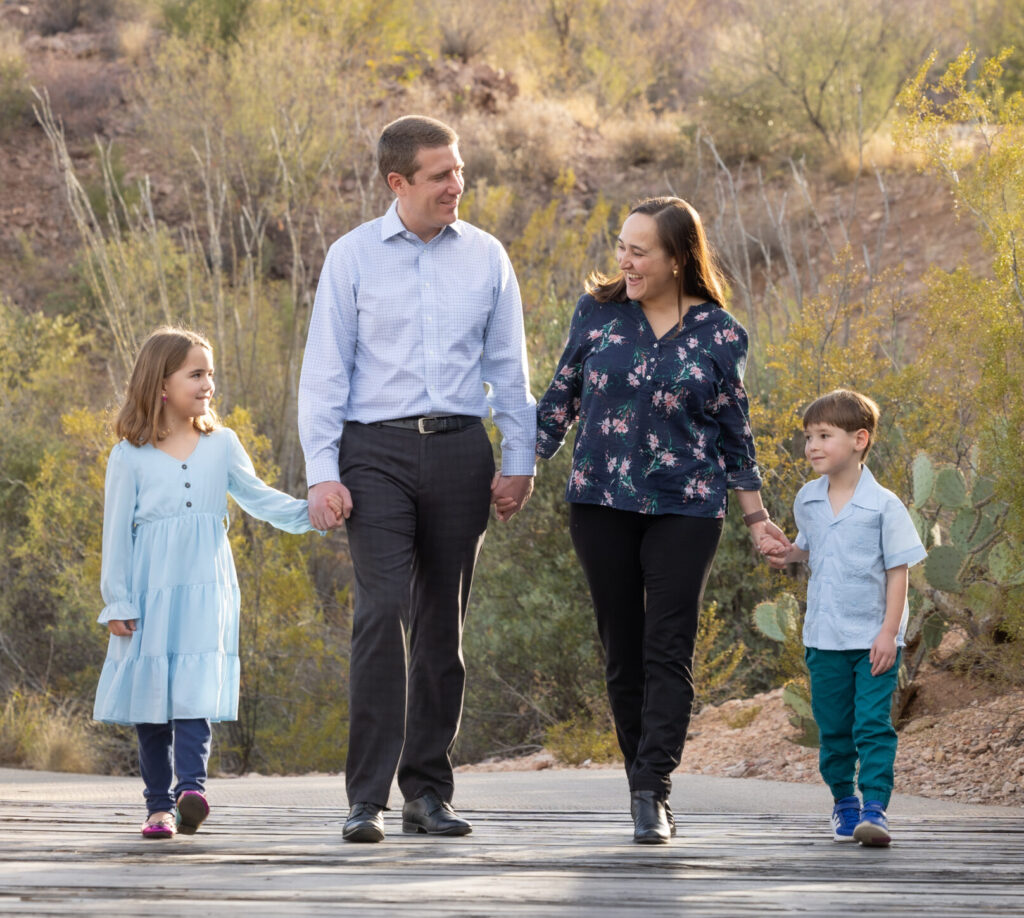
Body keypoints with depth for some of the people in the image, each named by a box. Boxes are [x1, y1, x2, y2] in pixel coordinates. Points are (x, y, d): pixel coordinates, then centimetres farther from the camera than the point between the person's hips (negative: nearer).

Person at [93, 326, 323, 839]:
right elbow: (117, 532, 2)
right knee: (152, 698, 1)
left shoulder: (221, 445, 9)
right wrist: (117, 603, -1)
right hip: (150, 591, -1)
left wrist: (307, 511, -6)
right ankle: (159, 805, 7)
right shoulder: (130, 456, 1)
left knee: (196, 690, -14)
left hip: (205, 590, 1)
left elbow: (258, 498, 12)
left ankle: (191, 787, -25)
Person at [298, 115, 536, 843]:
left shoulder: (485, 257, 9)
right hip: (377, 449, -3)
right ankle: (368, 796, -14)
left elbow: (508, 366, 14)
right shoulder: (353, 257, 2)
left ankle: (428, 790, 14)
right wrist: (322, 471, -6)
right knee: (384, 611, -15)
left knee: (444, 621, 6)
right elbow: (325, 370, 2)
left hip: (459, 449, 3)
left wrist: (519, 461, 7)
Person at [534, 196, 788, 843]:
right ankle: (647, 791, 13)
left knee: (669, 650, -9)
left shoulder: (719, 335, 0)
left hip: (686, 509, -2)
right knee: (623, 649, 5)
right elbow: (561, 398, 13)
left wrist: (756, 514, 9)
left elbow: (734, 430, 9)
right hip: (602, 503, 2)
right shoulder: (598, 312, 4)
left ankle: (653, 793, -14)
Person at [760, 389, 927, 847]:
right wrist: (788, 554, 1)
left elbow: (898, 570, -8)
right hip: (824, 638, 4)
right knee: (833, 730, 9)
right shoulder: (807, 501, 5)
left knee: (873, 725, -9)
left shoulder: (883, 505, -9)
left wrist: (889, 632, -13)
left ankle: (875, 808, -10)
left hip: (873, 640, -4)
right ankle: (843, 802, 23)